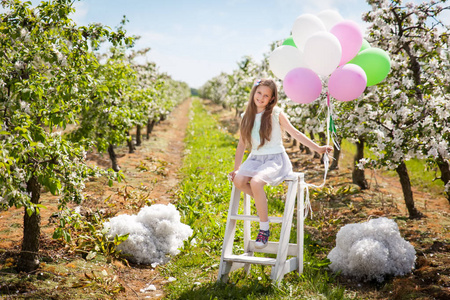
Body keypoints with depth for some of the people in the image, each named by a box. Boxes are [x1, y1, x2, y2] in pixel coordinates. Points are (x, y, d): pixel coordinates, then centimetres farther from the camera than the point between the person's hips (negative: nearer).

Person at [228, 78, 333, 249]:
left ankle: (264, 229, -19)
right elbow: (242, 145, 15)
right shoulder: (247, 117, 10)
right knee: (238, 181, -28)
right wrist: (236, 169, 9)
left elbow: (295, 133, -1)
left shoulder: (276, 114, -1)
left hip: (275, 159, -4)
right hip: (255, 158, 4)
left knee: (256, 182, -33)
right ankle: (260, 200, 4)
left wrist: (317, 148, -8)